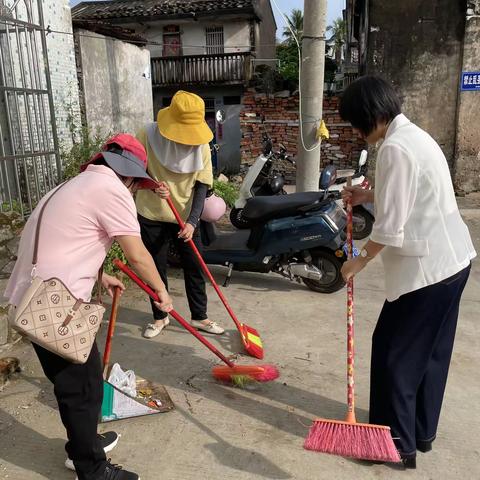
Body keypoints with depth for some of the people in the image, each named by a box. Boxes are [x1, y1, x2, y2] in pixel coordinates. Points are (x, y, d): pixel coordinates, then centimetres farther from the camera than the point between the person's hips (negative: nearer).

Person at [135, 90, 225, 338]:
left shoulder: (201, 142, -10)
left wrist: (192, 221, -19)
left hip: (186, 217, 1)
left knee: (195, 267, 7)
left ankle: (199, 316, 25)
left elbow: (202, 185, -9)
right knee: (156, 268, 10)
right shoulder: (148, 135, -15)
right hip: (152, 216, -1)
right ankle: (159, 316, 30)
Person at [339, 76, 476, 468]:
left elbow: (391, 226, -21)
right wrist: (367, 196, 11)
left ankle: (398, 442, 19)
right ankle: (421, 432, 35)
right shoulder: (413, 134, 12)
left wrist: (361, 261, -6)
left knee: (394, 350, 4)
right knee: (430, 350, 19)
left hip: (427, 266, -10)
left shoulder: (395, 148, -20)